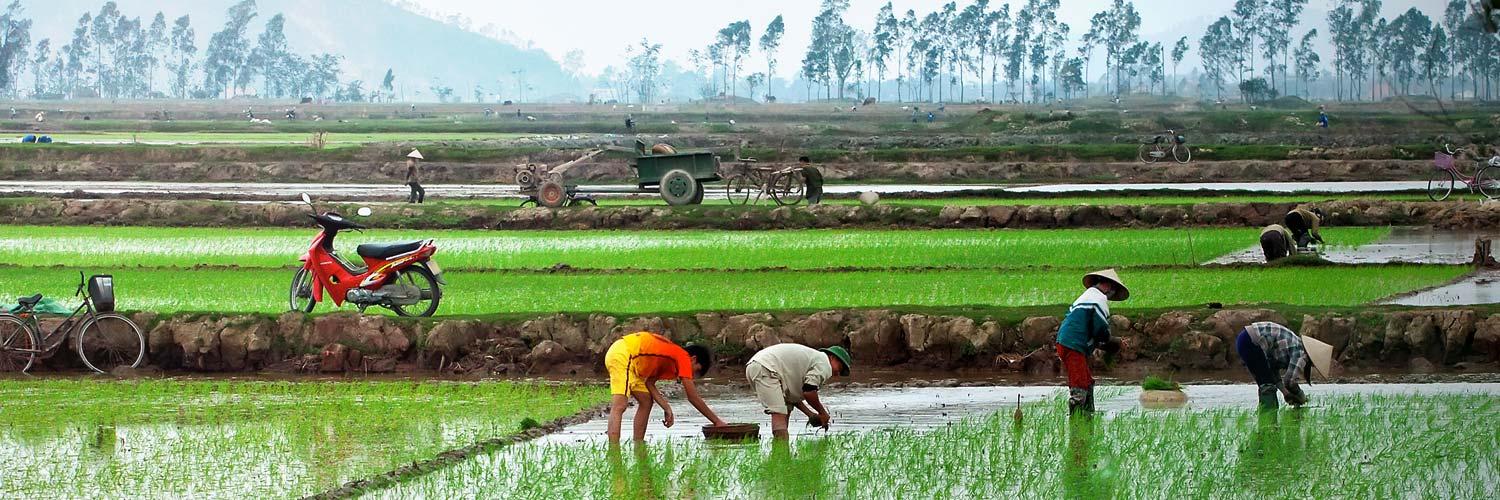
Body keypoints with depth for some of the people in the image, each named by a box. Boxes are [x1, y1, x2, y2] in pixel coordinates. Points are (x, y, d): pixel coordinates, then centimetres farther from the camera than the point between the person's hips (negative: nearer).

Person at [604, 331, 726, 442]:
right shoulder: (683, 357, -1)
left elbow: (649, 383, 16)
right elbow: (693, 397, -1)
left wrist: (667, 409, 5)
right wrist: (717, 422, 5)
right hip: (623, 355, -10)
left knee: (646, 402, 18)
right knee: (619, 407, -21)